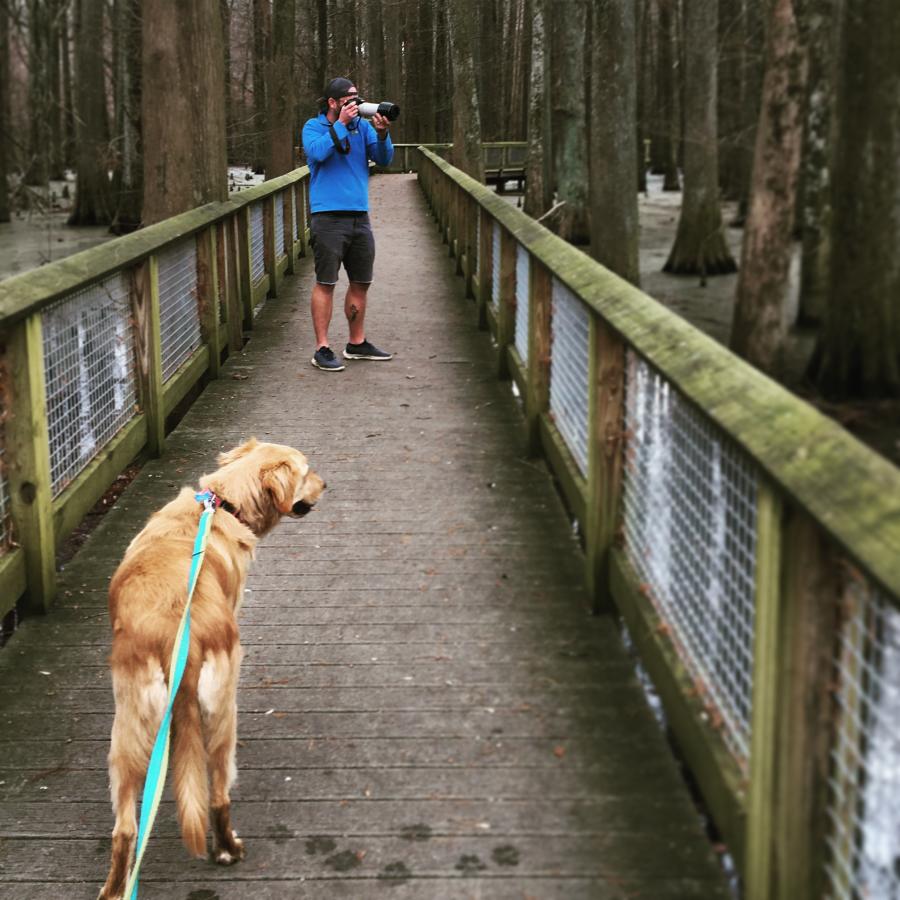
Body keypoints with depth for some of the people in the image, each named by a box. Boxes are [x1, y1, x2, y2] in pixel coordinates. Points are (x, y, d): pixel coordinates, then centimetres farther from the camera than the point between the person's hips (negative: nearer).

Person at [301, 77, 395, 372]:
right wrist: (341, 124, -15)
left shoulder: (362, 126, 9)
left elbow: (384, 159, 1)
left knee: (361, 282, 12)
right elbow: (317, 152, -20)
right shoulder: (314, 127, 0)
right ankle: (322, 349, 0)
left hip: (359, 215, 5)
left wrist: (382, 134, -16)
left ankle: (357, 343, 25)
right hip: (328, 217, -5)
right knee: (325, 283, -5)